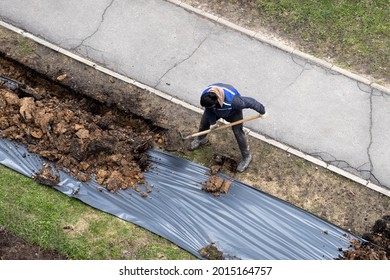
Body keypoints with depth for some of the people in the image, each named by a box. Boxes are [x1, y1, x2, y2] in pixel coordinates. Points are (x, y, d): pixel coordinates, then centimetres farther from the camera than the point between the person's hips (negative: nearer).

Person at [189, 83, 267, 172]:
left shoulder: (232, 101, -49)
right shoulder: (204, 96, -35)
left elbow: (250, 102, -35)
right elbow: (208, 110, -14)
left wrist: (262, 111, -20)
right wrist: (212, 122, -8)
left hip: (233, 112, -4)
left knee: (238, 132, -4)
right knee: (204, 122, 14)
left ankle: (246, 157, 15)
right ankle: (201, 139, 48)